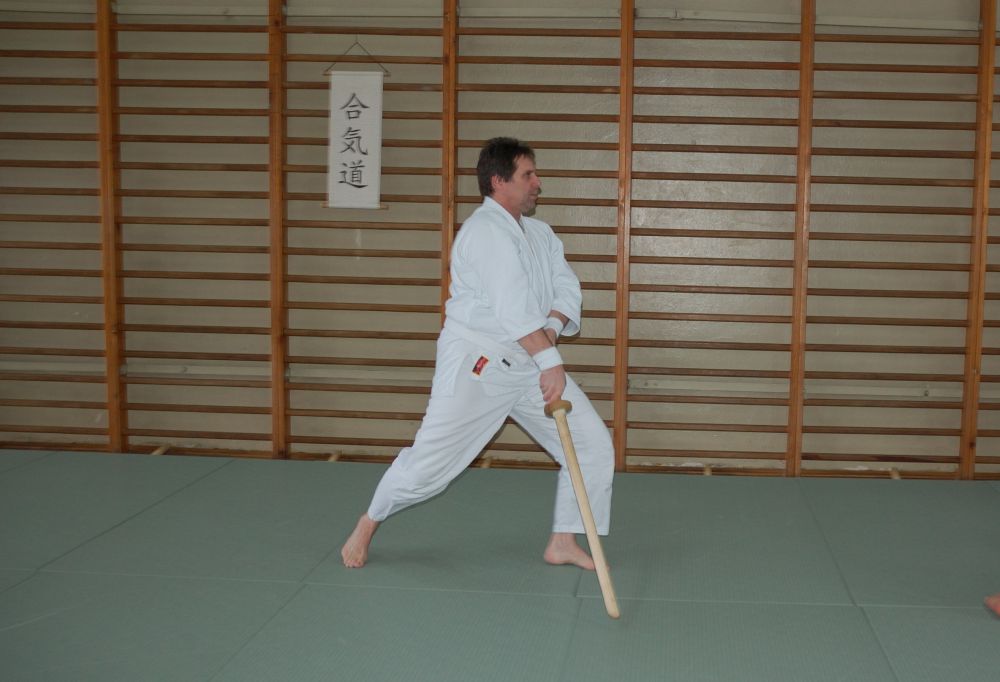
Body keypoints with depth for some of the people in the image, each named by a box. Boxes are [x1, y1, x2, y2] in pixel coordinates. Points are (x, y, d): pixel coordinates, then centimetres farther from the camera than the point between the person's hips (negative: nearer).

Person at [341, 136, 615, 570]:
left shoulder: (540, 233, 11)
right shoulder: (486, 230, -17)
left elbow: (567, 290, 4)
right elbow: (513, 306, -26)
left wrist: (550, 330, -15)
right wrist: (550, 361, -29)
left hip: (529, 363, 8)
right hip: (476, 364, -8)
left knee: (594, 447, 4)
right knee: (429, 462, -5)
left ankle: (563, 544, 15)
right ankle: (368, 524, 21)